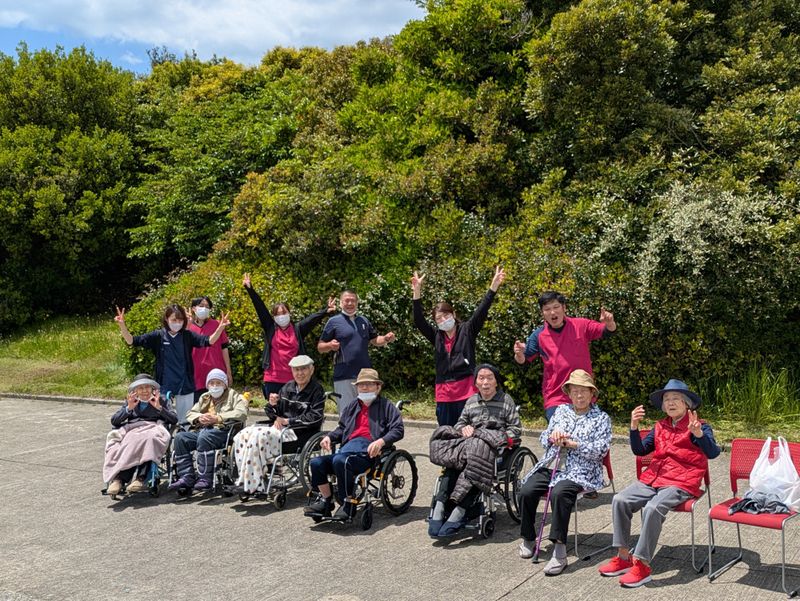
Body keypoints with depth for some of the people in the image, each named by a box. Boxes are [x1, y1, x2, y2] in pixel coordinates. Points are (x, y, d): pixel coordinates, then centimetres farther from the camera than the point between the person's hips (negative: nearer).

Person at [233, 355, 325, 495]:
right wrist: (272, 404, -6)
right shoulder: (288, 387, 16)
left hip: (299, 433, -7)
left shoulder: (316, 390, -3)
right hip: (280, 426, 7)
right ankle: (245, 480, -15)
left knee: (258, 436, -28)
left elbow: (315, 417, -13)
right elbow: (274, 415, 18)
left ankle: (253, 486, -25)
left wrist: (288, 421, -13)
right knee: (243, 435, -13)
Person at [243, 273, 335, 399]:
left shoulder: (298, 329, 7)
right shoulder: (270, 328, 6)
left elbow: (313, 318, -4)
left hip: (293, 380, 1)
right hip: (272, 380, 0)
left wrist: (326, 311, -19)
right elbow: (260, 307, 2)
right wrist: (250, 289, -2)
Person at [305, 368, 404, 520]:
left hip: (370, 452, -6)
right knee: (317, 462, -17)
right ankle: (325, 500, -3)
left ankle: (347, 504, -21)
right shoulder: (351, 407, 29)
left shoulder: (386, 405, 10)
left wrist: (381, 441, -19)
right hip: (349, 448, 6)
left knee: (340, 460, -34)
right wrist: (329, 437, 12)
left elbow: (398, 430, -1)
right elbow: (342, 428, 34)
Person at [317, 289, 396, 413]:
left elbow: (375, 340, 22)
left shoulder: (364, 320, 15)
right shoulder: (334, 321, 1)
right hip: (343, 376, -5)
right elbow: (320, 347, 2)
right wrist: (330, 345, -20)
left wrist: (386, 339, 1)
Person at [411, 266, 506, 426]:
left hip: (466, 391, -4)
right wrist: (417, 291, -8)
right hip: (444, 394, 4)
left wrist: (493, 287, -18)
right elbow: (419, 321, 2)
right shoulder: (436, 336, 11)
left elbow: (481, 312, -7)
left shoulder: (467, 330, 4)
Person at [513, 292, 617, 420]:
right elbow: (523, 360, 2)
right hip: (555, 399, -1)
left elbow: (609, 331, -3)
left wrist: (610, 323, -27)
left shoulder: (581, 325, -3)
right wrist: (519, 354, -22)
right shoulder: (539, 335, -3)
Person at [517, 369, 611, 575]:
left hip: (579, 472, -5)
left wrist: (572, 443, -11)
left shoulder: (601, 418, 6)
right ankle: (528, 539, -1)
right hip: (550, 466, 5)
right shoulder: (561, 410, 20)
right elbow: (543, 438, 20)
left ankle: (559, 551, -31)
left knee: (559, 493, -35)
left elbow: (601, 450, -5)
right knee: (526, 490, -21)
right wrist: (552, 437, -4)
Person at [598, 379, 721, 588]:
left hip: (681, 484, -6)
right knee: (620, 500, -14)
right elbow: (640, 450, 14)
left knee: (653, 508, -32)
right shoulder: (660, 427, 17)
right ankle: (623, 557, -6)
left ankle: (642, 565, -22)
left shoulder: (699, 427, 0)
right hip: (652, 480, 6)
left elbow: (712, 453, -16)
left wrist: (698, 433, -35)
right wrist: (634, 427, -2)